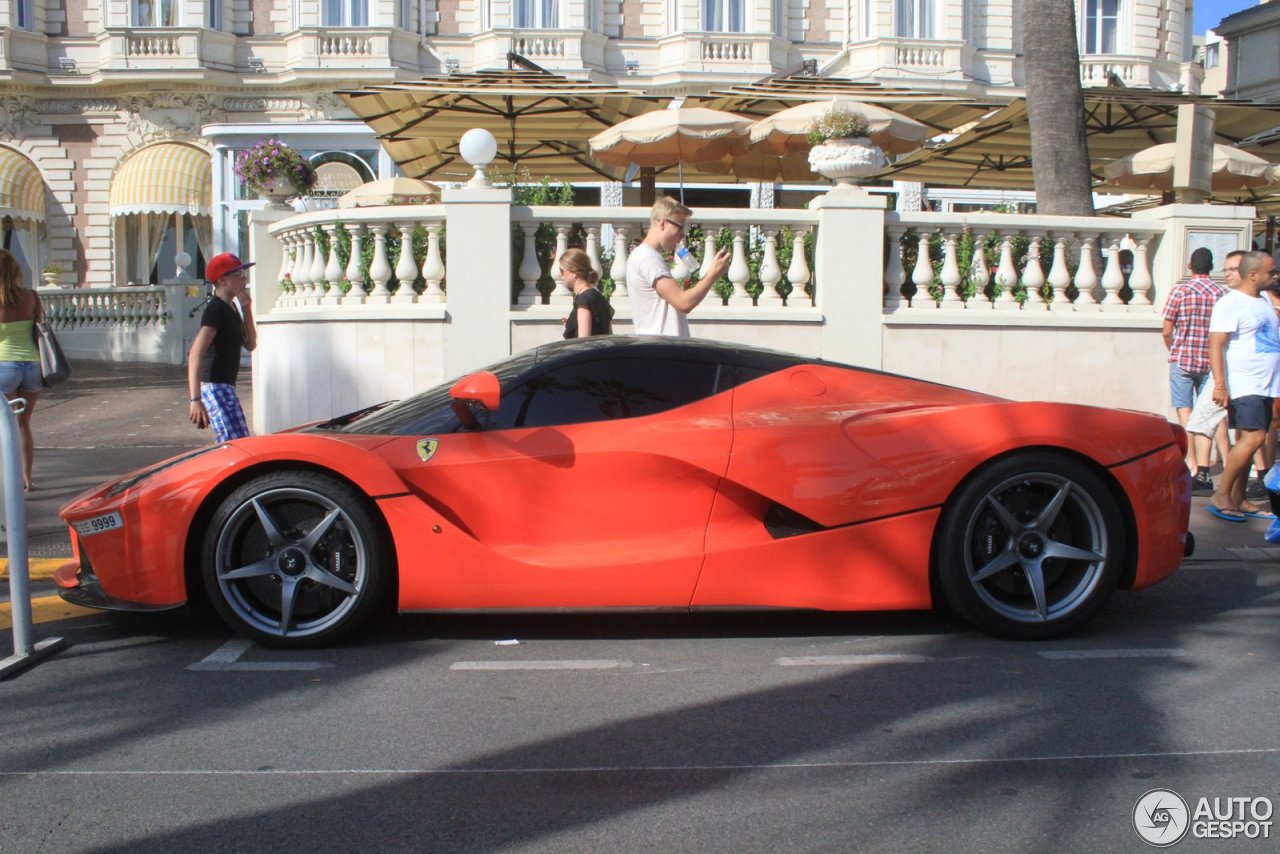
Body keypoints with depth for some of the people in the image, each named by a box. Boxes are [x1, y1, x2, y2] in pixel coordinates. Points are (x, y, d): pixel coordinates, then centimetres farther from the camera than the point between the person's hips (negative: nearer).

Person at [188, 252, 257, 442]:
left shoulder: (231, 308, 15)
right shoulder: (216, 309, -15)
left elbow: (250, 344, 18)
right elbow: (196, 354, -24)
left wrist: (247, 309, 7)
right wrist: (195, 399, -33)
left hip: (225, 386, 10)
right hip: (215, 388, -10)